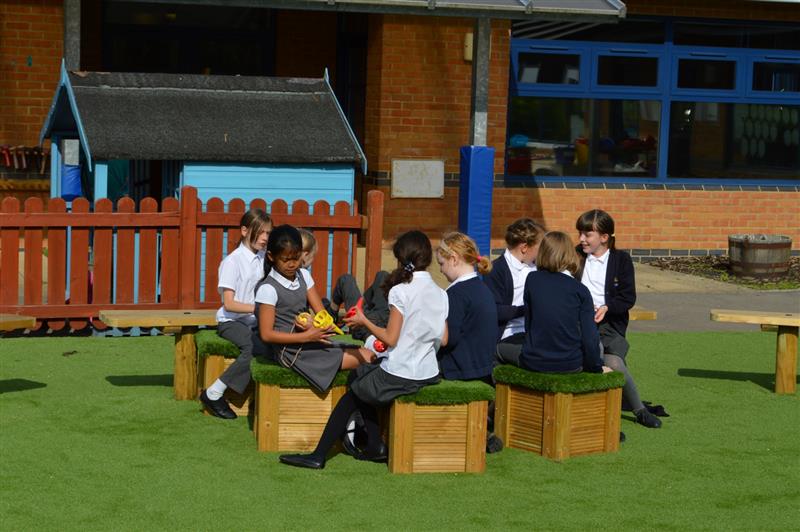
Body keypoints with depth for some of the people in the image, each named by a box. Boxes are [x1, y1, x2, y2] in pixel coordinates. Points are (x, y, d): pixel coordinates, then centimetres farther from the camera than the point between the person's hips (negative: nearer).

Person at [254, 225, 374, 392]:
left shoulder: (303, 276, 7)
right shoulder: (267, 289, -13)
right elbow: (267, 334, -14)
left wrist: (315, 324, -17)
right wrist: (307, 336, -19)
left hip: (310, 341, 7)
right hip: (290, 350, -7)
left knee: (367, 354, -10)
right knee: (363, 359, -17)